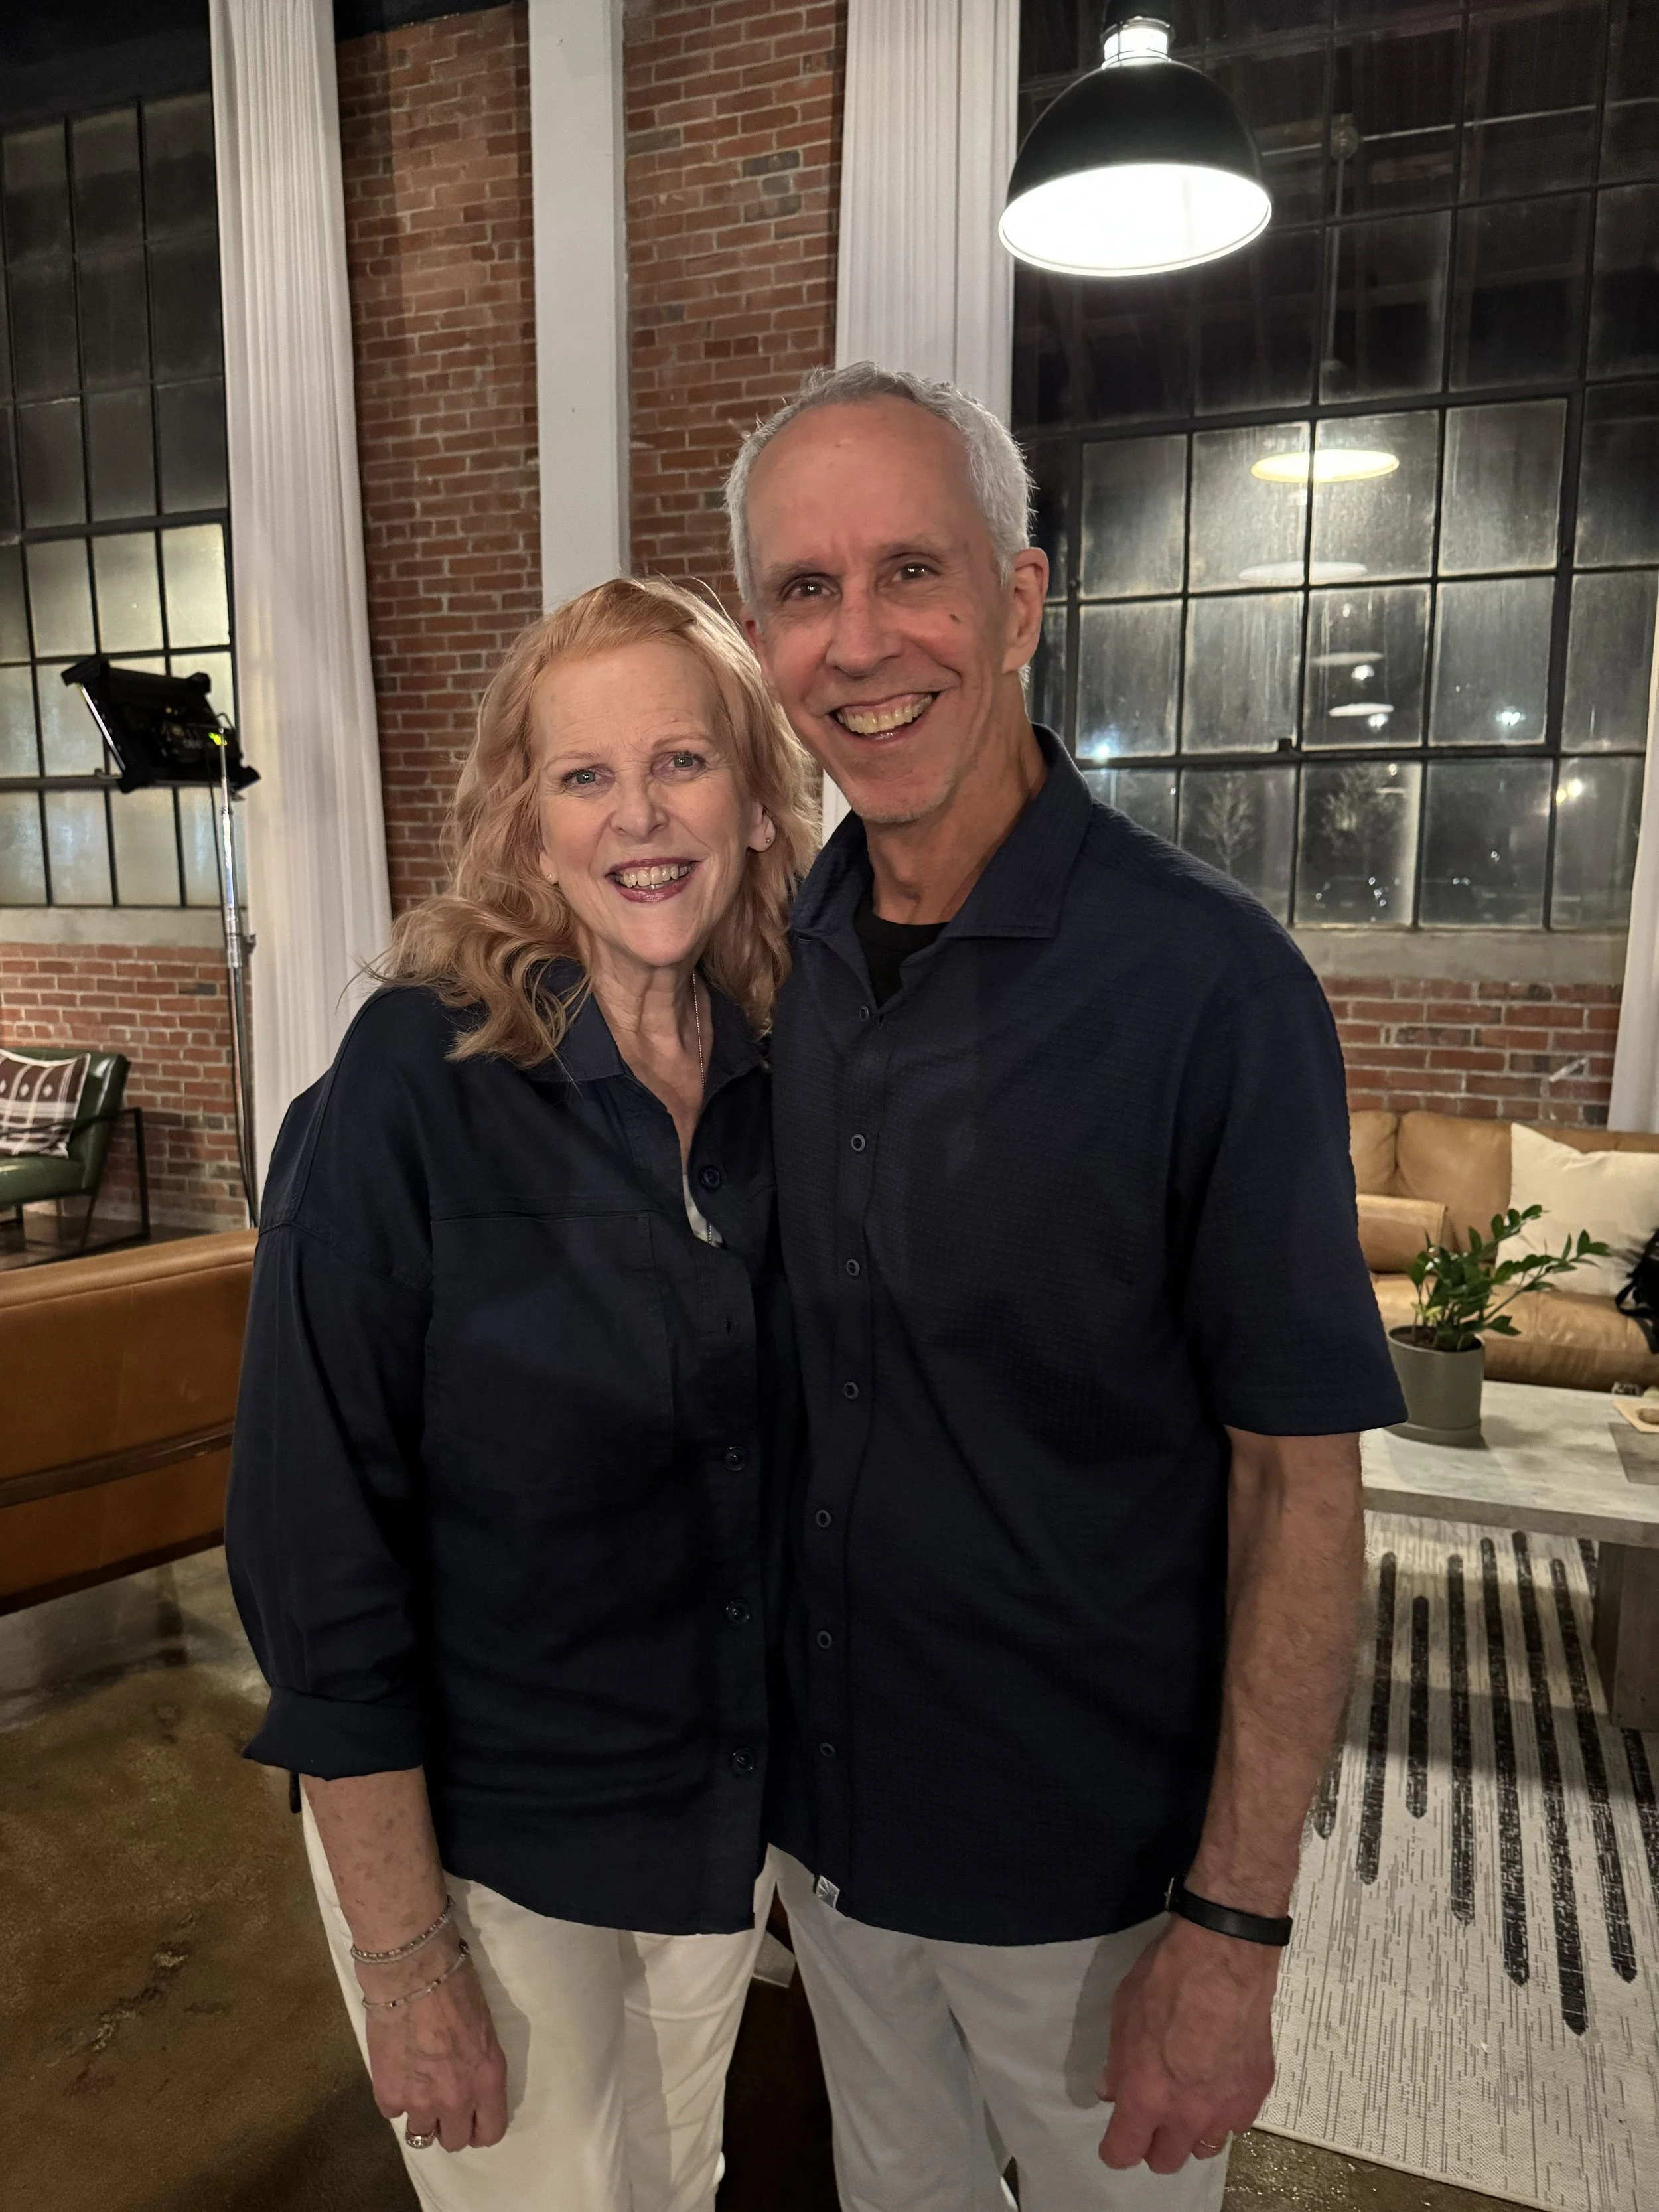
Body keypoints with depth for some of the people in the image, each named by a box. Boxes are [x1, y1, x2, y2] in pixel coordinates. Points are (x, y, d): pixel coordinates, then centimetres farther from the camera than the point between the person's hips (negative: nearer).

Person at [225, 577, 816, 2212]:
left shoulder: (777, 1080, -7)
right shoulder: (415, 1083, -21)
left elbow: (768, 1459, 3)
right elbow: (317, 1535, -19)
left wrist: (798, 1770, 6)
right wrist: (403, 1951, -14)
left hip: (727, 1813, 5)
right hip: (476, 1831, -4)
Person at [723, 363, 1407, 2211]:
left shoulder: (1206, 983, -22)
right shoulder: (778, 962, -5)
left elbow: (1299, 1484, -17)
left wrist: (1233, 1929, -15)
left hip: (1087, 1856, -4)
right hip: (822, 1810, 5)